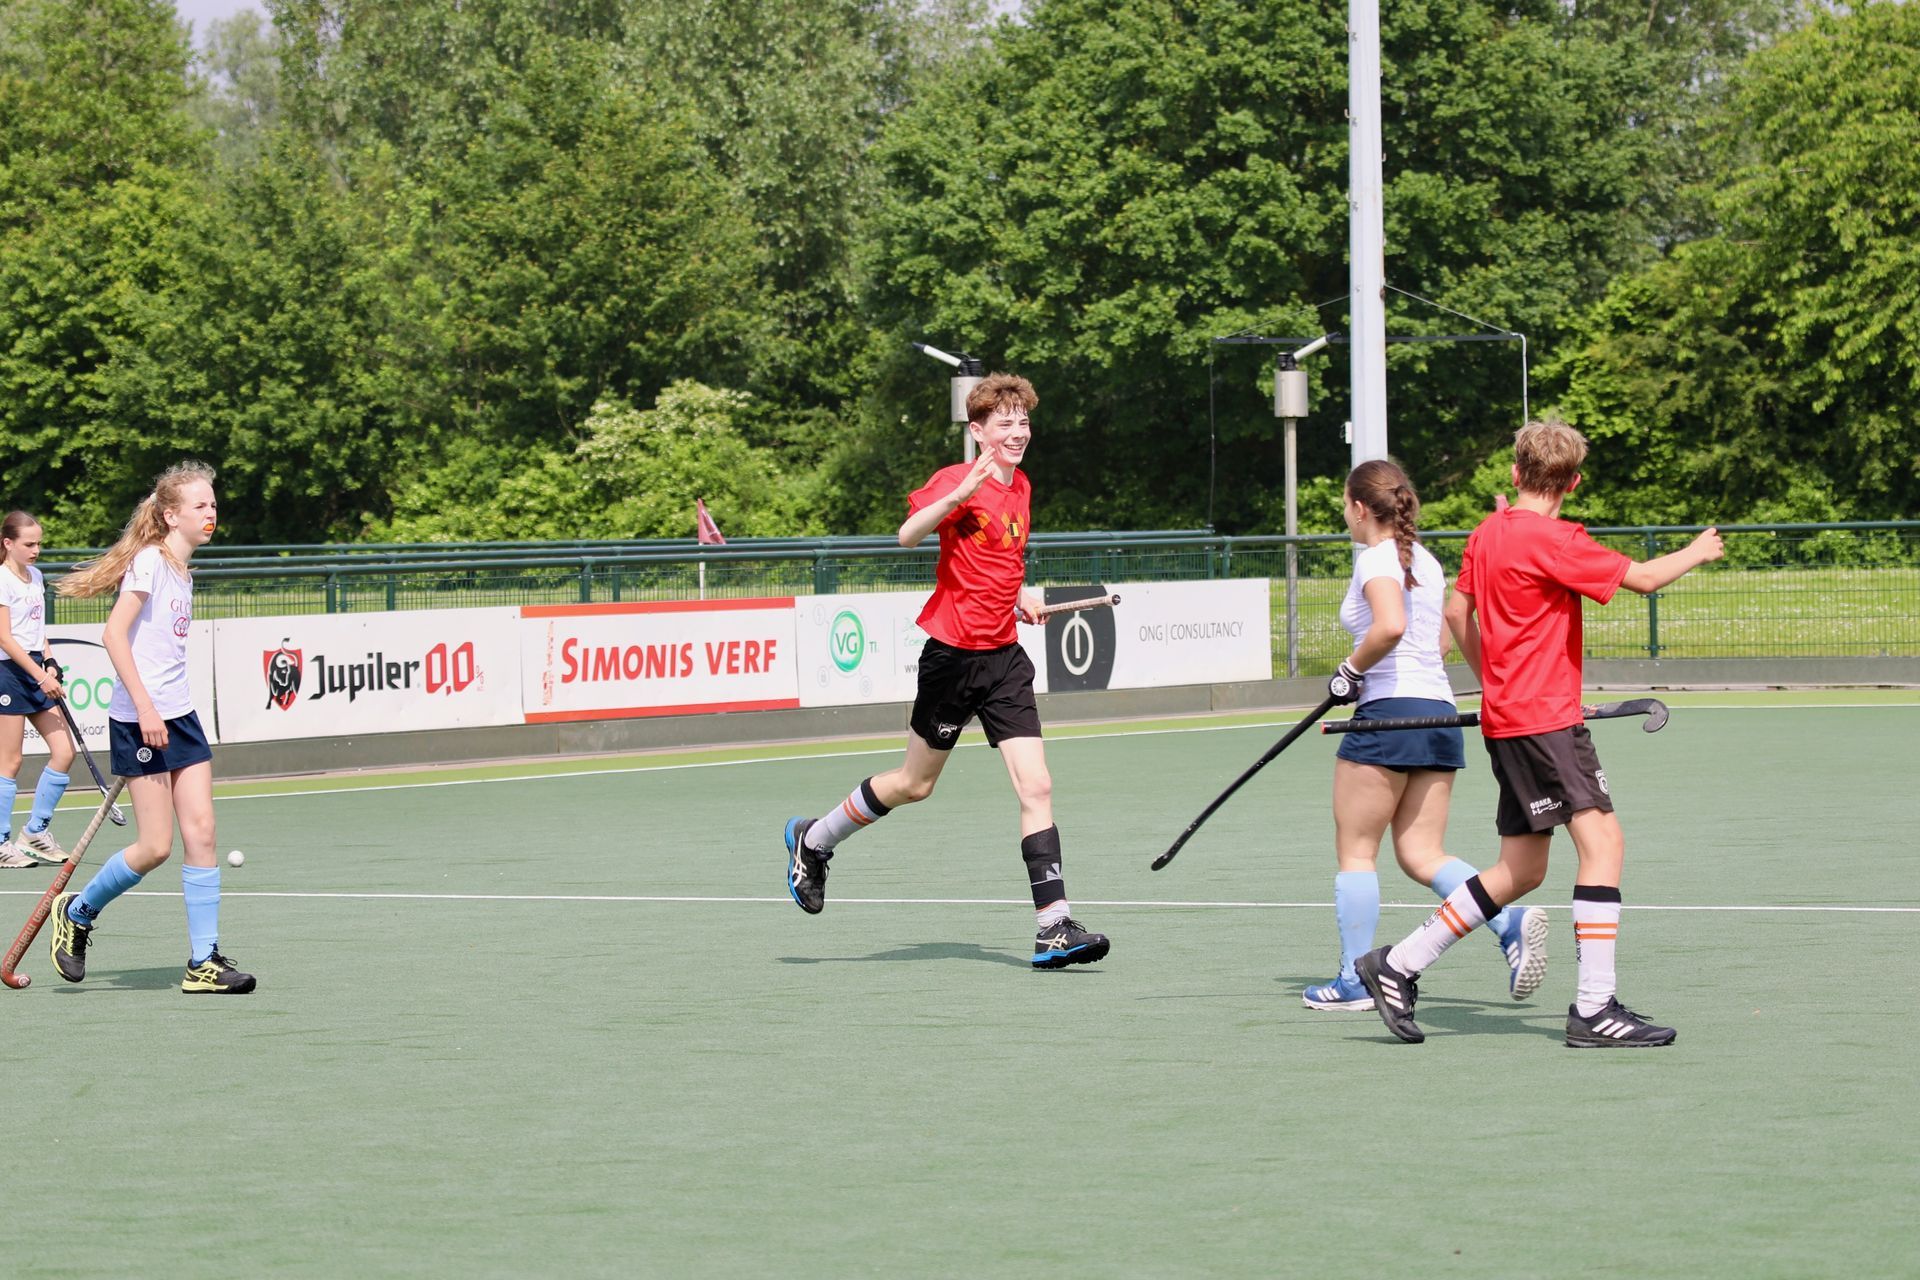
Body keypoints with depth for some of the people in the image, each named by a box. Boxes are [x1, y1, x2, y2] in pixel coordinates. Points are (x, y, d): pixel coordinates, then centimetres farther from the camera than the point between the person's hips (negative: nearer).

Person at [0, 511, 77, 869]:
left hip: (36, 670, 8)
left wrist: (50, 666, 9)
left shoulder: (36, 577, 13)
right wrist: (41, 676, -20)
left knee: (64, 751, 3)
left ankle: (35, 832, 14)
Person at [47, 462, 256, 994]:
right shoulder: (149, 560, -11)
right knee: (155, 845, -6)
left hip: (179, 717, 8)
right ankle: (78, 912, 17)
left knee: (201, 832, 0)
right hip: (139, 720, -8)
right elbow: (115, 633, -18)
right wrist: (145, 706, -22)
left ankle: (204, 961, 2)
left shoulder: (183, 570, 15)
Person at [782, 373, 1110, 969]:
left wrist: (1020, 594, 14)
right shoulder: (957, 479, -12)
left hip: (1003, 656, 5)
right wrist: (958, 494, -41)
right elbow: (908, 534, -29)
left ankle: (1054, 927, -9)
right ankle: (812, 840, 33)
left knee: (1035, 786, -7)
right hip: (953, 652, -5)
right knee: (915, 784, 9)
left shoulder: (1021, 487, 11)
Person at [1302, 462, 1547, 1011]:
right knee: (1422, 854, 7)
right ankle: (1511, 922, -15)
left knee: (1356, 850, 3)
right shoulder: (1425, 560, 17)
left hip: (1389, 713, -8)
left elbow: (1391, 626, -26)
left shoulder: (1376, 559, -9)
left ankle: (1354, 980, 5)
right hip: (1439, 711, 8)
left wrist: (1351, 671, -11)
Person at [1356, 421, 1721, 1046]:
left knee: (1522, 869, 13)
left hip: (1505, 714, 9)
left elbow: (1457, 610, 21)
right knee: (1602, 840, -12)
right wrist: (1698, 551, 8)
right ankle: (1594, 1007, -18)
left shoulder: (1487, 533, 11)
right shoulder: (1554, 540, -14)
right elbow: (1643, 577, -10)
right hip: (1546, 719, -9)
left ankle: (1397, 966, 17)